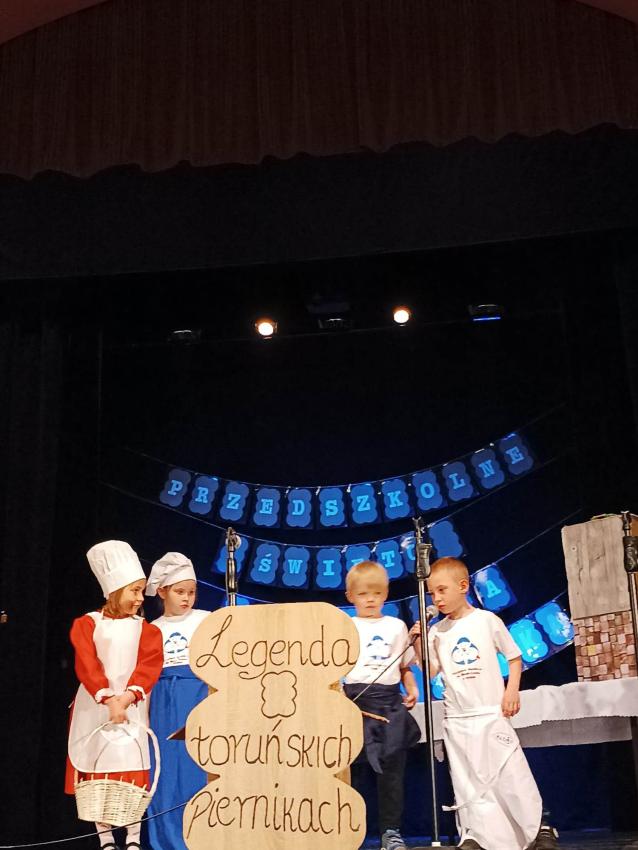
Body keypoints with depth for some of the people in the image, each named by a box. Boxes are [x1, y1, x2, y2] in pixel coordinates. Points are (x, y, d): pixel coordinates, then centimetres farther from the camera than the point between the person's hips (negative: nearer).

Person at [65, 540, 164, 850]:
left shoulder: (144, 628, 6)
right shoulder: (88, 624, 1)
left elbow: (149, 666, -7)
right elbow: (87, 665, -11)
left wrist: (127, 697, -23)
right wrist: (108, 699, -23)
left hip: (132, 707, 1)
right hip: (95, 709, -1)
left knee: (133, 774, -4)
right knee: (97, 774, 2)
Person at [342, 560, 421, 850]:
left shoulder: (396, 626, 13)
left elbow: (405, 666, 18)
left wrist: (412, 689, 1)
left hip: (390, 702, 2)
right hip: (356, 701, -2)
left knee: (391, 768, 5)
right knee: (350, 767, 2)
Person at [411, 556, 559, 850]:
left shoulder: (487, 620, -2)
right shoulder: (436, 631, 4)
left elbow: (514, 657, 5)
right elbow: (431, 671, 1)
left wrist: (512, 690, -7)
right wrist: (418, 644, -12)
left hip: (492, 712, -3)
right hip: (456, 718, 3)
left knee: (510, 772, 1)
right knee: (467, 779, 6)